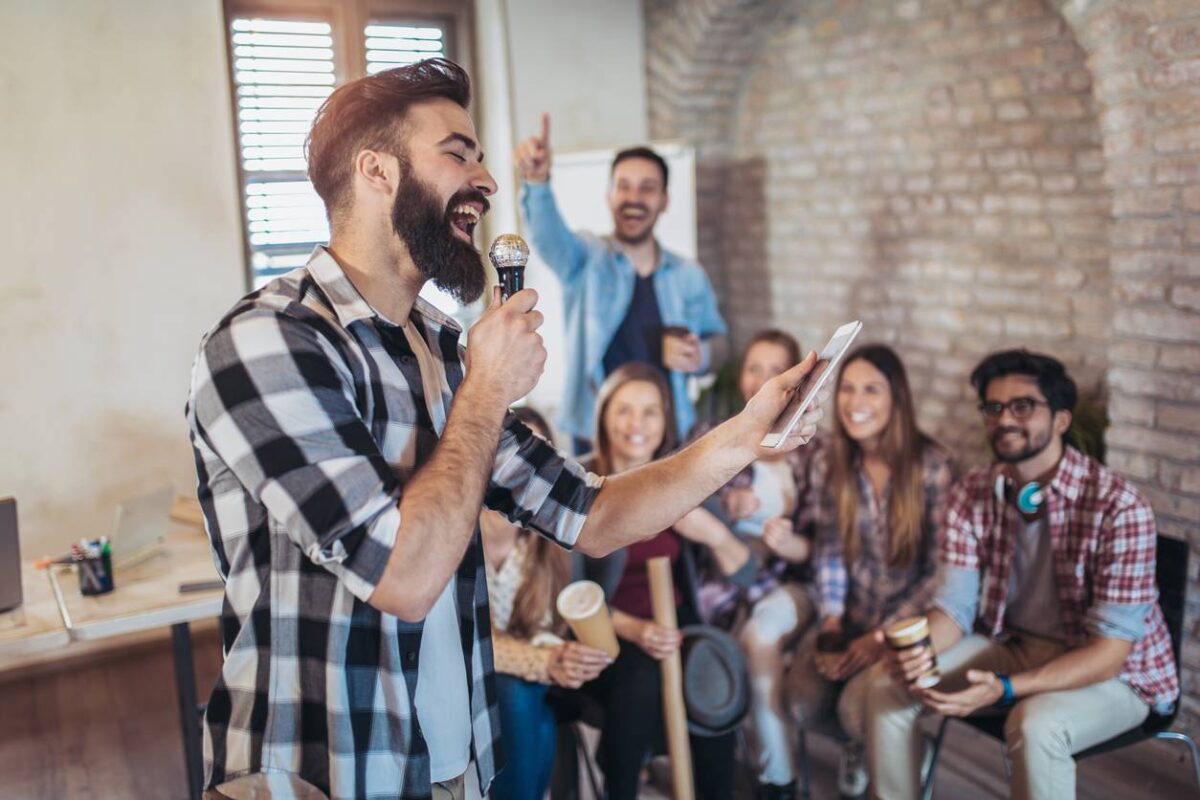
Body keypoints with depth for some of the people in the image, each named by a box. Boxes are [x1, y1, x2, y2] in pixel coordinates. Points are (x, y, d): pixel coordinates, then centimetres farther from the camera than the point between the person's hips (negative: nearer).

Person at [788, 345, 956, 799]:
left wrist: (884, 634, -17)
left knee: (858, 708, -25)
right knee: (801, 702, -18)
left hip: (908, 622, -4)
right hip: (851, 617, 4)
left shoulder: (933, 467, -14)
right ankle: (858, 744, 18)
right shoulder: (829, 465, 0)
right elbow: (828, 552, 4)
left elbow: (942, 570, -12)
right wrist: (831, 621, -11)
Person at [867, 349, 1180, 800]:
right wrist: (919, 649, -30)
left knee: (1035, 725, -34)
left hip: (1113, 674, -5)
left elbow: (1110, 649, -24)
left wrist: (1005, 689, -36)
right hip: (1012, 646, 5)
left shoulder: (1118, 507, -24)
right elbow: (954, 605, -6)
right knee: (889, 687, -12)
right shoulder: (971, 495, -7)